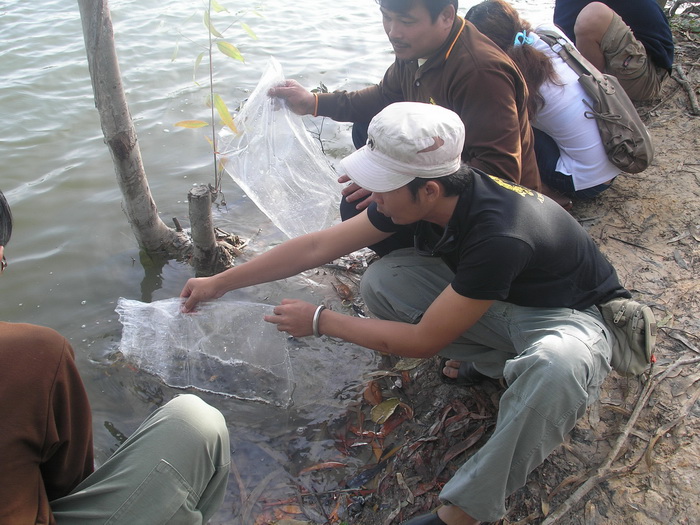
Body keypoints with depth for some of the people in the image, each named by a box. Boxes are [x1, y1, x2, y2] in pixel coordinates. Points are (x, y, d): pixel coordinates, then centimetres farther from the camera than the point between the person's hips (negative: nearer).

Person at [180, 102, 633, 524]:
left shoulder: (498, 236, -39)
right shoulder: (421, 198, -16)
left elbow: (424, 341, -28)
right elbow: (319, 246, -8)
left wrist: (320, 321, -19)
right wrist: (220, 282, -4)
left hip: (566, 314, -6)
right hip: (492, 299, 6)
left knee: (557, 366, -43)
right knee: (381, 281, -12)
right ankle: (499, 362, 3)